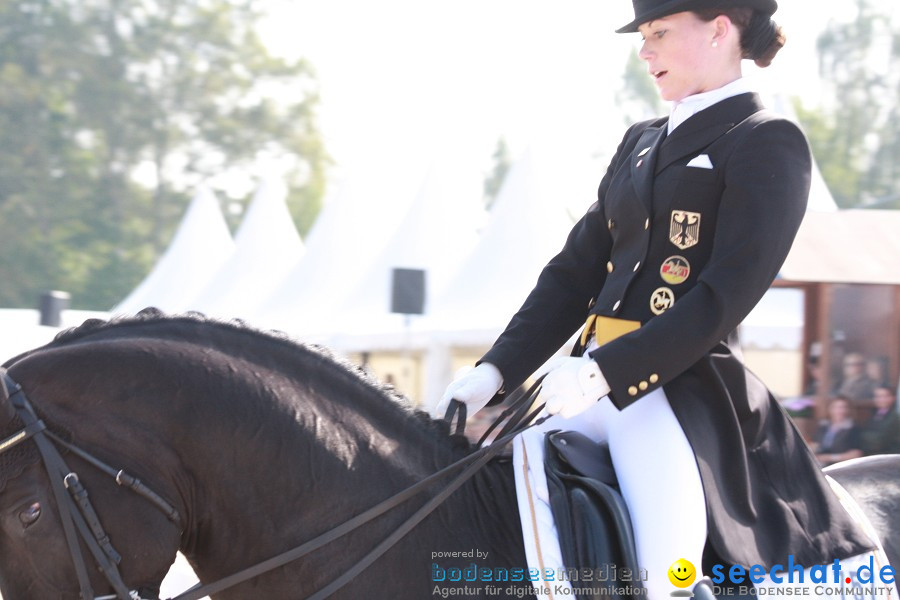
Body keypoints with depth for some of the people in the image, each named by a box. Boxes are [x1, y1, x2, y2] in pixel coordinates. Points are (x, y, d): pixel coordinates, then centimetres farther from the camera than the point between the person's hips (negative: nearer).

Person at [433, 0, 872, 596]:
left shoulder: (770, 144, -3)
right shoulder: (641, 143, 20)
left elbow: (726, 294, -14)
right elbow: (576, 272, 18)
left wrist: (605, 371, -21)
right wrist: (497, 370, 4)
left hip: (686, 387, -8)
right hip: (597, 385, 8)